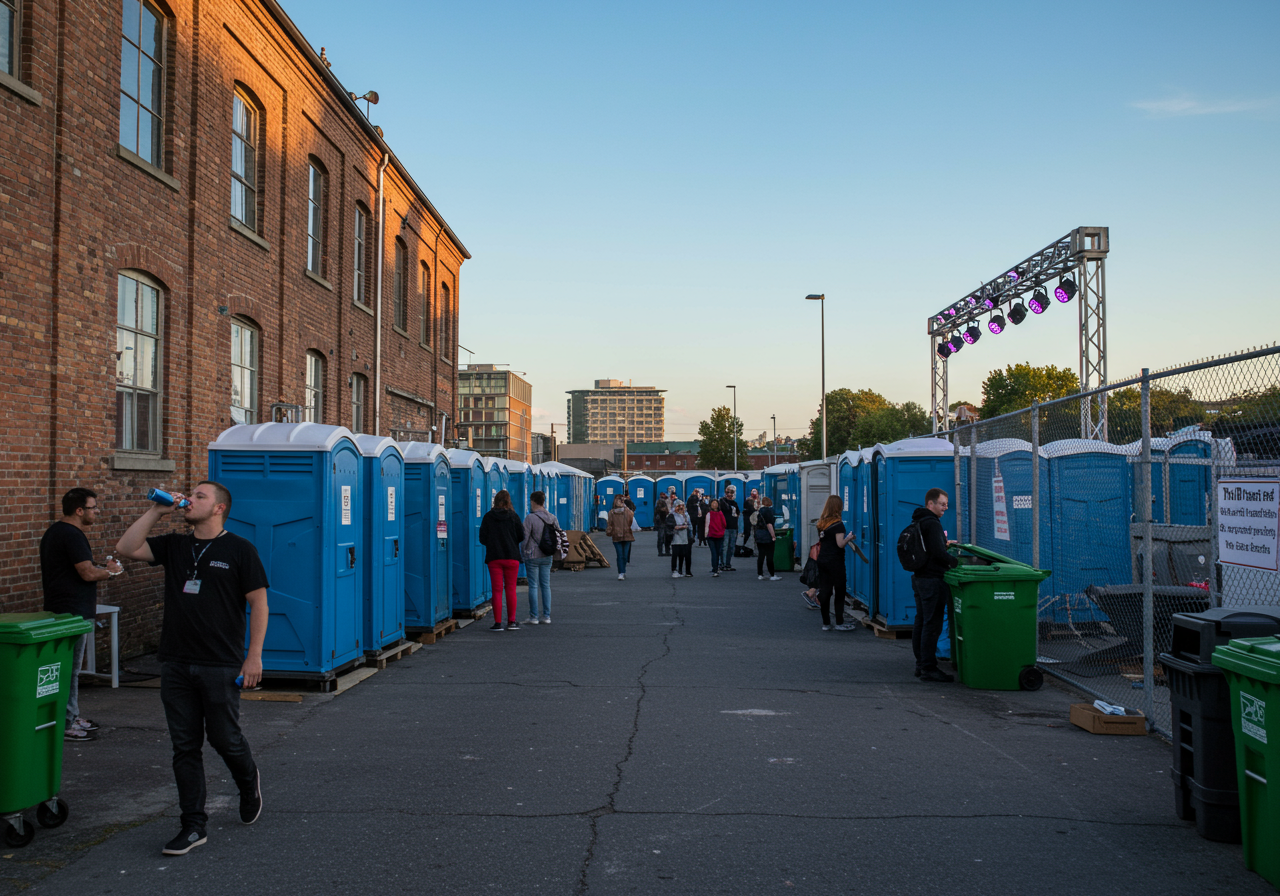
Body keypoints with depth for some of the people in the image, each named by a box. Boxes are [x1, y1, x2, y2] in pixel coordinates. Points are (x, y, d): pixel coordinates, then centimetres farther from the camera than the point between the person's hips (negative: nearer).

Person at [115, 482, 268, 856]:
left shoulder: (239, 550, -4)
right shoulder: (173, 546, 11)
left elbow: (258, 603, -5)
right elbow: (127, 547, 0)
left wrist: (254, 656, -11)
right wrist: (156, 511, -2)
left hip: (220, 666, -5)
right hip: (176, 664, 5)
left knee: (224, 738, 4)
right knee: (185, 746, 6)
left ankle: (249, 783, 35)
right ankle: (193, 825, 14)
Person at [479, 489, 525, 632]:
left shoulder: (488, 517, -1)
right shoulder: (513, 516, -2)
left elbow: (482, 539, -1)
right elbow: (521, 536, -2)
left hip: (493, 557, 0)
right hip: (511, 557, 0)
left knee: (497, 590, 2)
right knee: (511, 589, 8)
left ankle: (498, 623, 0)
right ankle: (511, 622, 9)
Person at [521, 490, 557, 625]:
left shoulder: (530, 518, -14)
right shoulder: (552, 518, 3)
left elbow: (524, 537, -13)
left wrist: (522, 552, 2)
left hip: (532, 556, -5)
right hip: (547, 557, 5)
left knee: (533, 586, 2)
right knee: (546, 585, 10)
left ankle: (533, 617, 4)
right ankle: (547, 616, 10)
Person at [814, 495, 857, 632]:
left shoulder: (821, 523, 7)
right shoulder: (838, 524, -13)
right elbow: (840, 544, -17)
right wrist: (848, 538, 0)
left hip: (822, 559, 6)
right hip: (835, 561, -6)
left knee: (824, 591, 7)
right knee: (839, 592, 4)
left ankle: (826, 623, 10)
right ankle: (839, 623, 6)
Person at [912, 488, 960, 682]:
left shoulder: (917, 522, 15)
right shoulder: (931, 524, -16)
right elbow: (938, 553, -23)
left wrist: (943, 544, 21)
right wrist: (956, 562, -11)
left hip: (919, 577, 11)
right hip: (932, 580, -11)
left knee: (921, 622, 14)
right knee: (932, 624, -8)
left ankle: (921, 664, 20)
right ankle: (928, 669, -6)